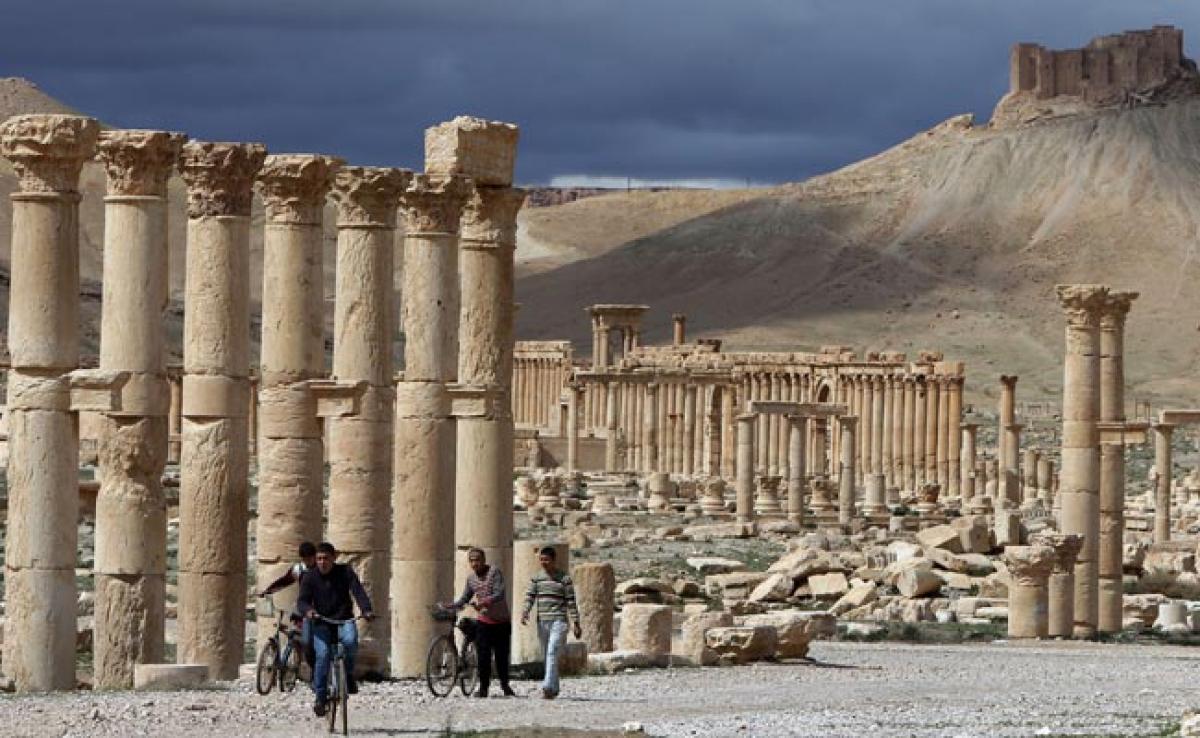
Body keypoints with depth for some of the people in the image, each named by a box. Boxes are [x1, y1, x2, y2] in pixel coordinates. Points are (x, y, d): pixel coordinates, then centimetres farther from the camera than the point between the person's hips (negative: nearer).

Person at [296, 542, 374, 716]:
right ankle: (320, 697, -10)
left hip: (344, 620, 0)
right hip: (322, 624, 0)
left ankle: (349, 675, -7)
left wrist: (366, 610, -32)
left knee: (350, 640, -33)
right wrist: (307, 610, -34)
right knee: (323, 655, -22)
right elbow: (302, 601, -9)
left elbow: (358, 591, -13)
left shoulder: (345, 572, -1)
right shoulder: (310, 577, 0)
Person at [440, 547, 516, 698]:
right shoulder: (471, 578, 5)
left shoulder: (494, 572, -11)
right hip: (484, 621, 3)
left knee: (502, 655, 4)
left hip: (501, 621, -3)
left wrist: (484, 602, -36)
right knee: (483, 656, -6)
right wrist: (449, 605, -9)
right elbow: (464, 598, 8)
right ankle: (483, 688, 0)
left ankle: (505, 684, 23)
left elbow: (499, 594, -21)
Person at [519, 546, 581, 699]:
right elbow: (530, 597, 2)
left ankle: (548, 687, -28)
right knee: (547, 656, 9)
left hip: (558, 621, -5)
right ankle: (554, 689, 18)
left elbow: (571, 602, -1)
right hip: (542, 622, 5)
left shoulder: (564, 578, -1)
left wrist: (576, 624, -3)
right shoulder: (536, 578, 11)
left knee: (552, 653, -19)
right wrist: (525, 612, -17)